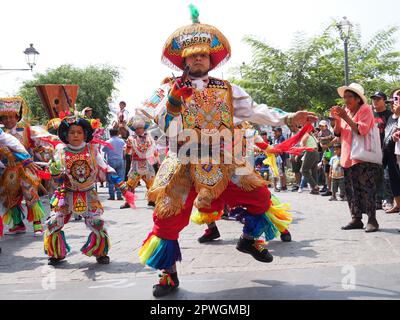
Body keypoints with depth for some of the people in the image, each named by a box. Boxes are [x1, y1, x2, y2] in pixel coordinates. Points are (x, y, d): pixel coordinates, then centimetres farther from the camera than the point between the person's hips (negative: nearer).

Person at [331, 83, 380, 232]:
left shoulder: (365, 110, -4)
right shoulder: (345, 111, 13)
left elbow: (362, 130, -17)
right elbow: (338, 133, 11)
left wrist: (345, 117, -19)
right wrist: (337, 119, -6)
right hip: (348, 157, 7)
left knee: (366, 189, -8)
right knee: (351, 190, 7)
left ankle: (372, 220, -4)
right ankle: (356, 219, 13)